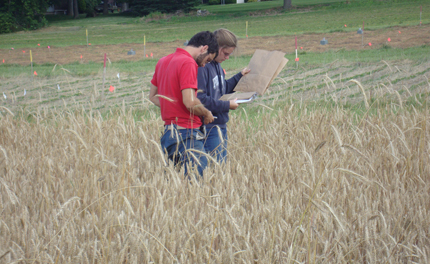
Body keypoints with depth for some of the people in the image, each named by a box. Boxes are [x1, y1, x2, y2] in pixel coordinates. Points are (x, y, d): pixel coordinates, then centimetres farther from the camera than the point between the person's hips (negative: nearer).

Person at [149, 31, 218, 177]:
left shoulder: (163, 61, 14)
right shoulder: (188, 63, -13)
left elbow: (153, 96, 23)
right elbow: (190, 102, -21)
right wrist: (207, 114, -3)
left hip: (168, 131, 9)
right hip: (186, 132, -9)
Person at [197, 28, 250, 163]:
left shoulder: (217, 66, 13)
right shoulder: (202, 67, -18)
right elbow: (200, 99, -24)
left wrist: (240, 76, 19)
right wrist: (227, 105, -18)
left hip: (221, 126, 10)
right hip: (209, 128, -10)